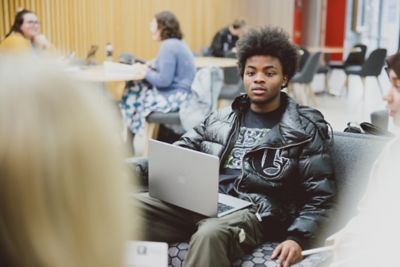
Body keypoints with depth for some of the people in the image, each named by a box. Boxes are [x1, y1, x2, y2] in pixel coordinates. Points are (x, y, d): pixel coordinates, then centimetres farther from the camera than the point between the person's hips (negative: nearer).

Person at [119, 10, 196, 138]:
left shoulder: (168, 46, -19)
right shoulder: (177, 43, 13)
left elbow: (164, 80, -23)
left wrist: (145, 71, -8)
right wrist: (152, 65, 11)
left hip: (175, 97, -10)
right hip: (180, 94, 10)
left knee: (130, 97, 0)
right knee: (134, 90, 13)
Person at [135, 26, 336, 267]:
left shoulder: (305, 129, 7)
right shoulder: (221, 119, 21)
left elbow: (320, 197, 2)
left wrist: (298, 238, -15)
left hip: (254, 214, -4)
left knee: (210, 233, -39)